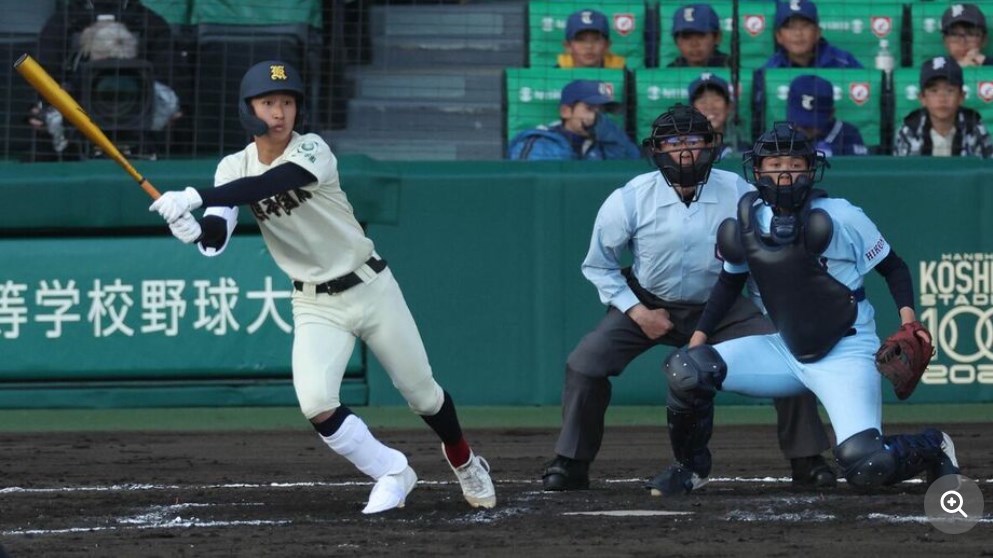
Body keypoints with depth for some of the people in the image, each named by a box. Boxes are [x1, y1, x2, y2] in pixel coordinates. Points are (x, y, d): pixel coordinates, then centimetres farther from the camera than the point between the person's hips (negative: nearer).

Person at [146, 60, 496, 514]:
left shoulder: (312, 150, -17)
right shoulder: (234, 169, -4)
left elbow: (270, 184, -37)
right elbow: (216, 239, -17)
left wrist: (195, 198, -48)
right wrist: (195, 230, -41)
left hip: (371, 288, -2)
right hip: (316, 305, 2)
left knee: (422, 395, 9)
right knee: (316, 405, -19)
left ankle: (464, 462, 41)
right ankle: (391, 473, 5)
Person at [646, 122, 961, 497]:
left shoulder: (839, 217, -16)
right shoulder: (747, 221, -2)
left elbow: (893, 268, -5)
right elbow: (730, 281, 13)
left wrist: (908, 319, -21)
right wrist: (699, 336, 4)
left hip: (846, 353, -5)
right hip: (785, 349, 5)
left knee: (865, 468, -21)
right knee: (686, 370, -12)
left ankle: (932, 449, 13)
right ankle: (689, 468, 13)